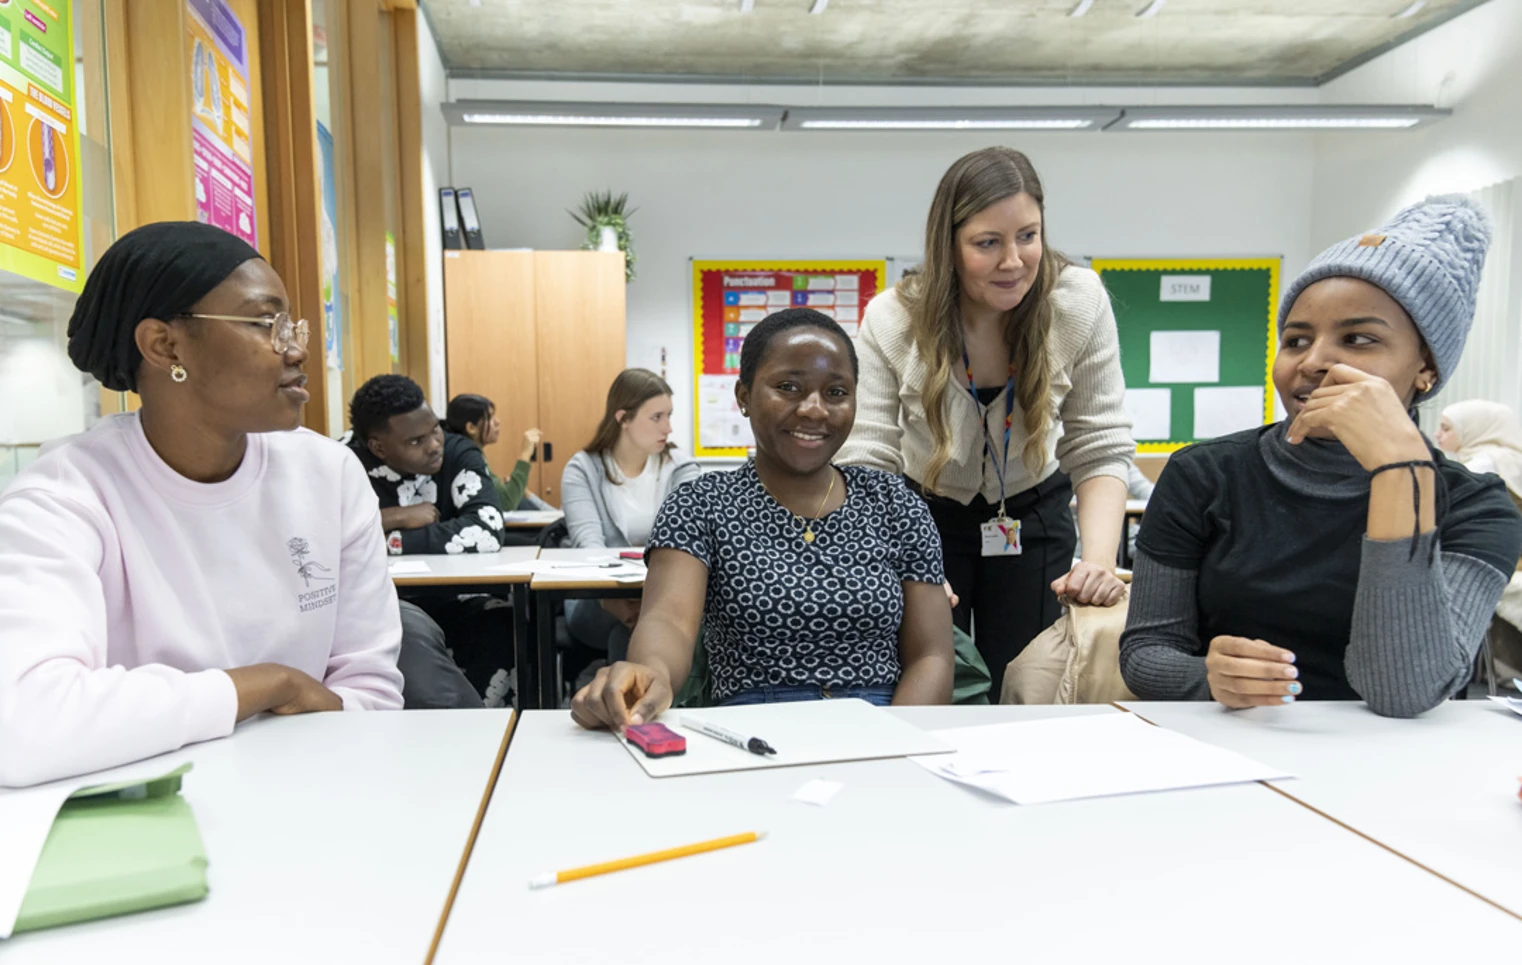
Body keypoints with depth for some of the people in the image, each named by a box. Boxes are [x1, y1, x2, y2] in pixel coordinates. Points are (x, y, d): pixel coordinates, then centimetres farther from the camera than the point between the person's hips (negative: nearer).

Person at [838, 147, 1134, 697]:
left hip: (1033, 516, 1)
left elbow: (1100, 448, -14)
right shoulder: (890, 322, -22)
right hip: (924, 516, -1)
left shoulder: (1081, 304, -18)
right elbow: (869, 464, -22)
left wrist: (1100, 558, -29)